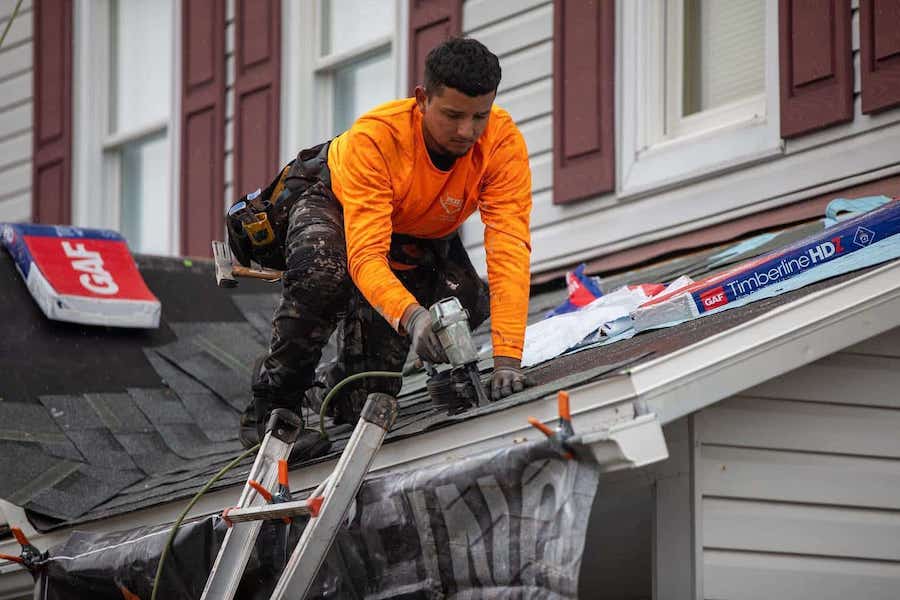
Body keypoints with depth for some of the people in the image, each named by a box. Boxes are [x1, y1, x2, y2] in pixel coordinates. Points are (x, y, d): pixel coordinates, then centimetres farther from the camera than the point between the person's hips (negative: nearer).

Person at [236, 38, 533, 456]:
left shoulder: (504, 143, -34)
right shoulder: (375, 138, -41)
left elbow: (509, 250, -40)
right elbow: (366, 257, -46)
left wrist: (507, 358, -50)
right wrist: (411, 316, -66)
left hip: (424, 236, 5)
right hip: (334, 201, -5)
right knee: (322, 271, -35)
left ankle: (354, 402, 7)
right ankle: (272, 408, -16)